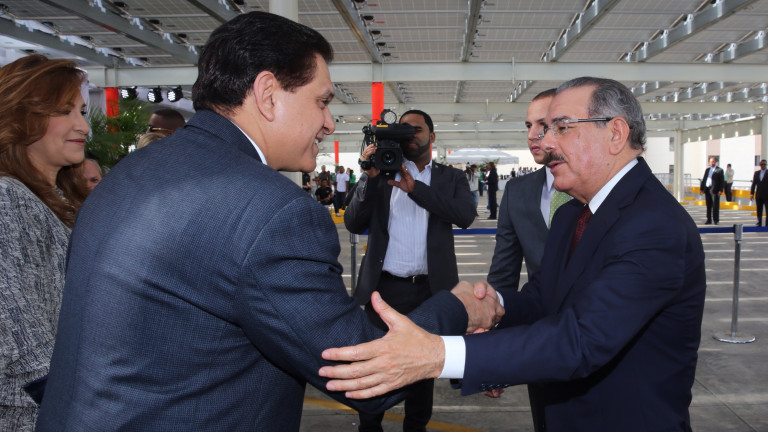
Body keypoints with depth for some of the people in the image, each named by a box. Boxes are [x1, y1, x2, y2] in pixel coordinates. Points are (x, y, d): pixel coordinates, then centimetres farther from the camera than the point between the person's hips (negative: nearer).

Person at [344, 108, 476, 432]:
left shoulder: (451, 178, 7)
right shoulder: (383, 170, 7)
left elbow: (466, 215, -13)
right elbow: (354, 224, -1)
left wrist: (414, 186, -21)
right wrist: (369, 177, -15)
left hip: (430, 288, 1)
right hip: (385, 286, 0)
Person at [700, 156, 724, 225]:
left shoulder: (719, 170, 2)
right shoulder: (707, 170, 18)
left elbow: (722, 181, -3)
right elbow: (704, 179, 17)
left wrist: (720, 190, -12)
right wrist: (701, 188, 9)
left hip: (714, 190, -5)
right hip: (707, 189, 5)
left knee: (715, 205, -3)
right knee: (708, 205, 7)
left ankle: (716, 220, 2)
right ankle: (709, 220, 11)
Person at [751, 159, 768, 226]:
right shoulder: (756, 173, 10)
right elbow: (753, 184, 10)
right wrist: (751, 193, 4)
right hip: (758, 195, 4)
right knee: (759, 211, 9)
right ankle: (759, 224, 17)